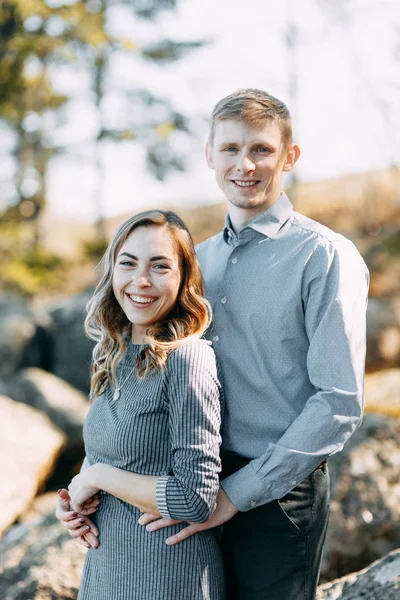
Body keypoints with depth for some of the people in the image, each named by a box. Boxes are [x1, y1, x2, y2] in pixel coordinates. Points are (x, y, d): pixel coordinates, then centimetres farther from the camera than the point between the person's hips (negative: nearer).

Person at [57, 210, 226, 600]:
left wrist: (98, 476, -16)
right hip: (105, 564, 7)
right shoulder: (116, 356, 3)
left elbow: (196, 499, -23)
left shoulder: (188, 360, -20)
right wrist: (73, 504, -3)